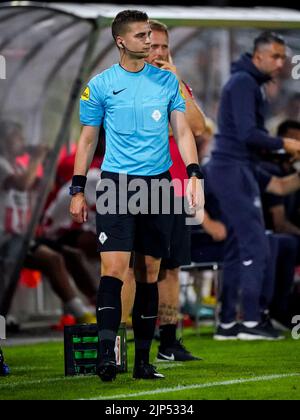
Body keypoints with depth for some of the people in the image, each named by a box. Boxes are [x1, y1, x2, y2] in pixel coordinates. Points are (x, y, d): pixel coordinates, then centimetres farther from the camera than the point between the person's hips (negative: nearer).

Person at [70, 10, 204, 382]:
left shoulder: (167, 81, 8)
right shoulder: (100, 85, 1)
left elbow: (182, 131, 8)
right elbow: (87, 140, 6)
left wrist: (194, 173, -6)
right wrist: (78, 190, 2)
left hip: (158, 184, 3)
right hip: (116, 184, -3)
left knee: (149, 274, 6)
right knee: (113, 269, -16)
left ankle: (143, 360, 11)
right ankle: (106, 353, -22)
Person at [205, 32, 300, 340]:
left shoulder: (250, 84, 20)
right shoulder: (244, 83, -12)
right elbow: (248, 133, -22)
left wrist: (269, 181, 21)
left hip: (239, 170, 10)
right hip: (233, 170, -10)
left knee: (237, 248, 10)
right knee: (256, 246, -12)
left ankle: (227, 323, 12)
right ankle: (251, 321, -12)